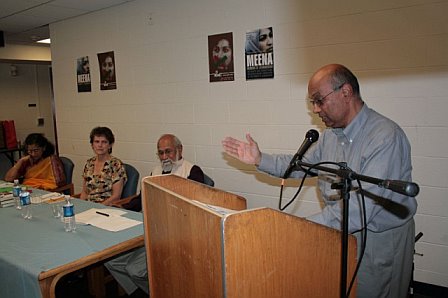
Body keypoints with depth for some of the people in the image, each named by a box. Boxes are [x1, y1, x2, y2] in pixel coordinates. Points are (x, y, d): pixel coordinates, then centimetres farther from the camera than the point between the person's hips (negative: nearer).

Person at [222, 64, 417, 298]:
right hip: (342, 230, 7)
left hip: (381, 241, -6)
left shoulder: (386, 137, -25)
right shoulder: (331, 134, 3)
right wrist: (260, 160, 3)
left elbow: (362, 205, -32)